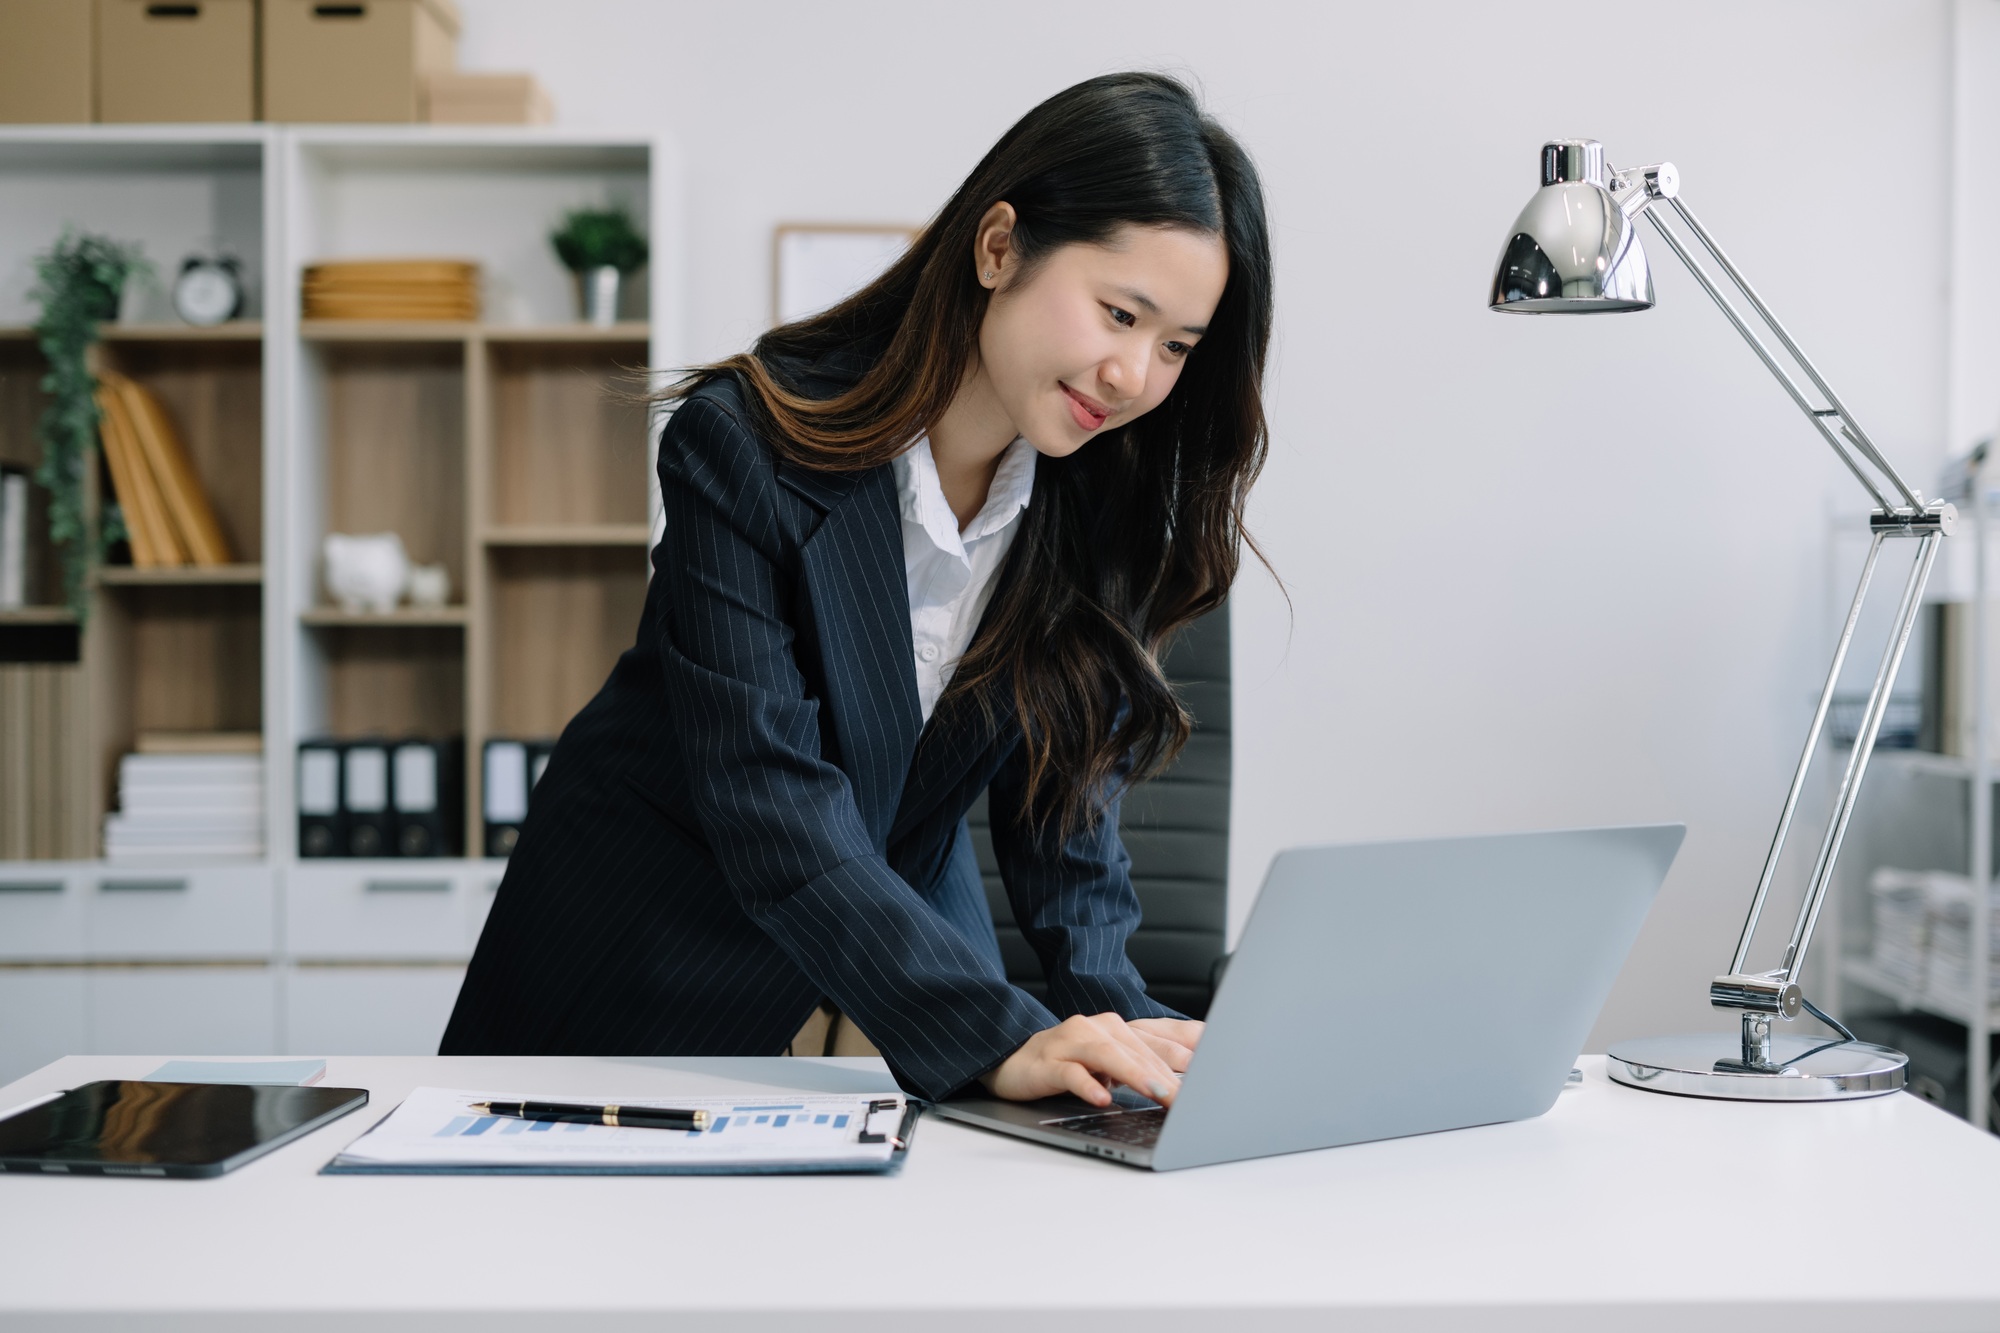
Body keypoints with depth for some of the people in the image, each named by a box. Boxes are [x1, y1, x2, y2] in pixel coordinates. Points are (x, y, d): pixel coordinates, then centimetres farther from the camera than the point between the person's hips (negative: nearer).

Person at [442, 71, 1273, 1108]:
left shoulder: (1106, 497, -10)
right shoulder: (744, 448, -26)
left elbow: (1064, 800, -7)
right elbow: (774, 806, -32)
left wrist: (1116, 1021, -24)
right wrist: (998, 1038, -40)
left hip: (905, 912, 3)